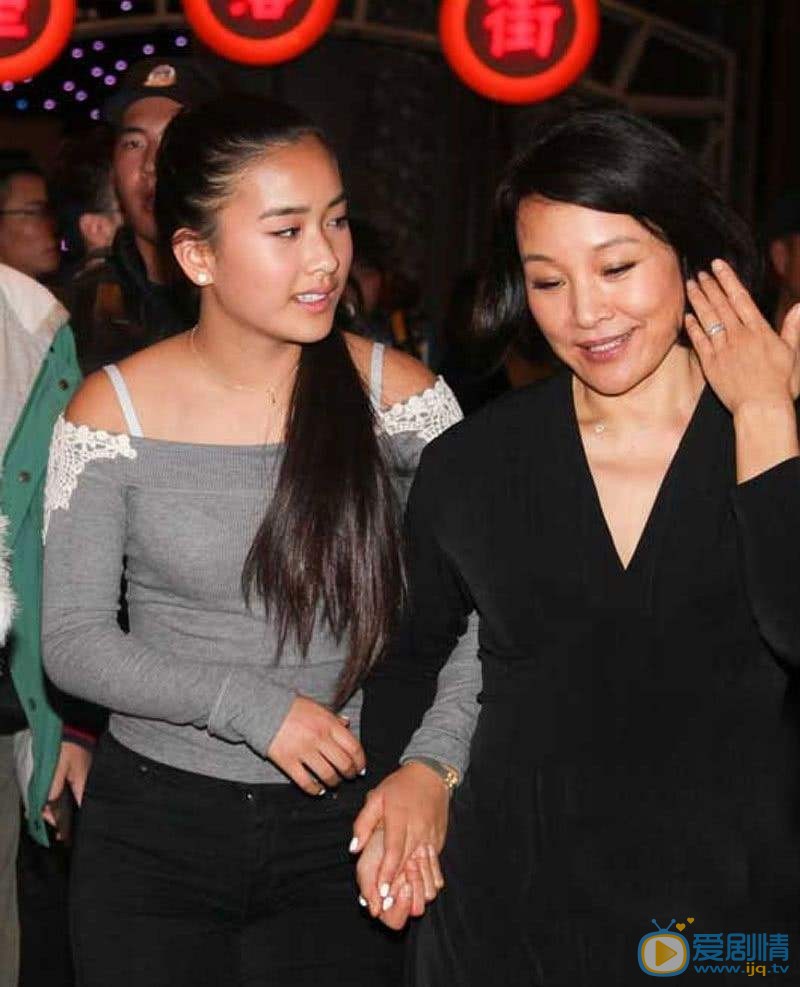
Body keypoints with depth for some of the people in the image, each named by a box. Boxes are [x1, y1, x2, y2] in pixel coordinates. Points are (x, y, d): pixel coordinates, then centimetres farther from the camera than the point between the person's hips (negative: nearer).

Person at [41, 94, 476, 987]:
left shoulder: (396, 395, -6)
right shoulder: (115, 412, -6)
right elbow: (71, 641, -6)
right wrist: (252, 705, -17)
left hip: (344, 825, 0)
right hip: (153, 829, 0)